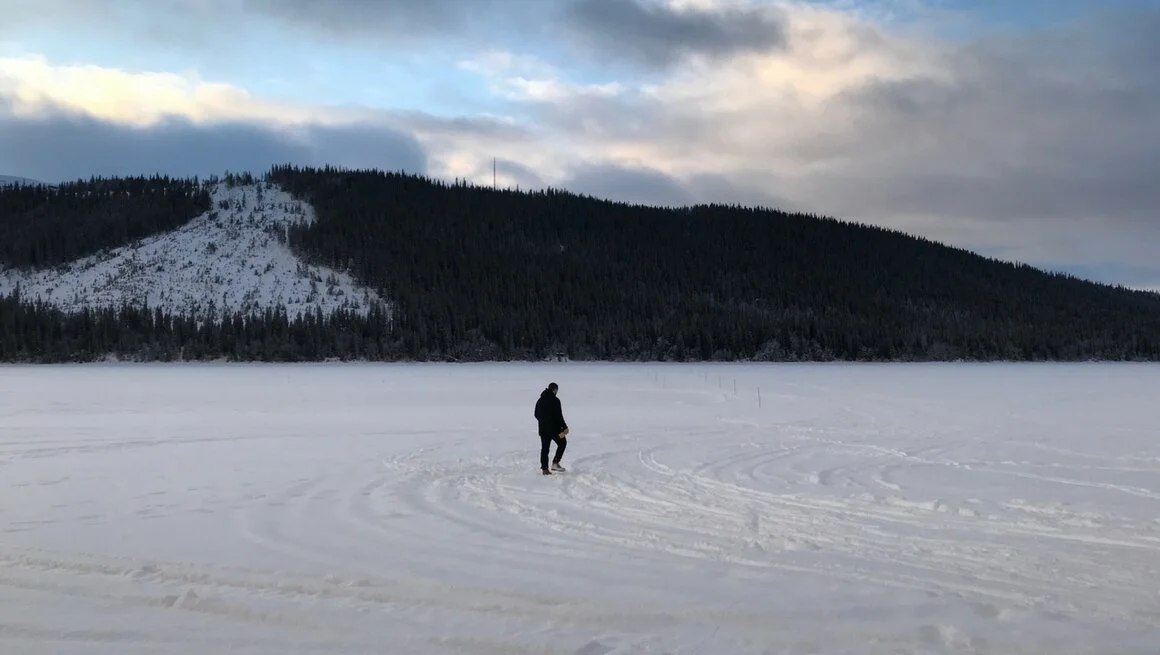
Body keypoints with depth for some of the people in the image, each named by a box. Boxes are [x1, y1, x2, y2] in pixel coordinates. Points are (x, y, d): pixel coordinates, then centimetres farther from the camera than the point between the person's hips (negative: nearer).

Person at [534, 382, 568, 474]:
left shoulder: (540, 401, 10)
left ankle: (544, 468, 7)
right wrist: (564, 427, -10)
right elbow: (559, 416, -17)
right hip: (554, 428, -6)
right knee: (562, 443, 14)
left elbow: (536, 415, 17)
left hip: (543, 429, 6)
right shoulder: (555, 400, -14)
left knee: (544, 448, 10)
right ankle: (555, 462, 4)